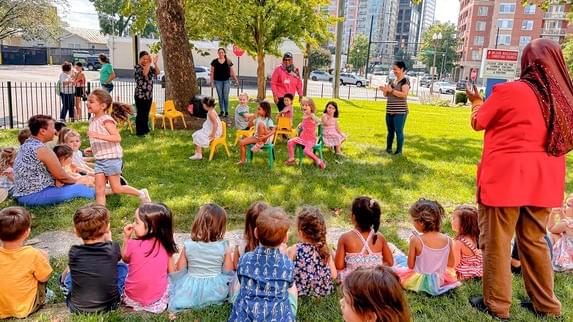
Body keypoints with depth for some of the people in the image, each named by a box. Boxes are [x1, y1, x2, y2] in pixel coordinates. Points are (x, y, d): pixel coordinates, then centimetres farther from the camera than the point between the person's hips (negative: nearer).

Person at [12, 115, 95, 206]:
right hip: (35, 196, -10)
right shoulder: (42, 149, -18)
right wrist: (77, 181, 9)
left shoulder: (26, 145, 12)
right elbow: (61, 177, -11)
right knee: (81, 189, -11)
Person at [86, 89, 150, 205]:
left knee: (116, 189, 1)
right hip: (99, 160, 8)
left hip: (111, 158, -8)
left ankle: (141, 193, 21)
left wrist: (99, 136, -36)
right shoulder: (92, 120, 10)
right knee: (99, 189, 3)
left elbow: (117, 138, -28)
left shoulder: (106, 120, -15)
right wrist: (92, 149, 12)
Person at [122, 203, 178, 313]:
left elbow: (125, 259, 6)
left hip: (132, 299, -1)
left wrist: (126, 237, 2)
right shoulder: (166, 246, -12)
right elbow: (172, 271, -2)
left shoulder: (132, 245, -18)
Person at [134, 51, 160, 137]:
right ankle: (139, 132, 9)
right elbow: (144, 73, -28)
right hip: (140, 95, -6)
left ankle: (145, 130, 25)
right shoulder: (137, 67, -9)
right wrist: (150, 63, -31)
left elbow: (157, 72, -6)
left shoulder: (150, 67, 9)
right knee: (140, 113, 0)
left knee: (146, 113, 14)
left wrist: (155, 63, -17)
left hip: (149, 94, 6)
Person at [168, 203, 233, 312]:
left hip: (191, 288, 0)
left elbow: (180, 269, -2)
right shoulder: (224, 247, -14)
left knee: (175, 276, 22)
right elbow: (228, 271, -5)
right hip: (216, 290, 0)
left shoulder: (188, 245, -12)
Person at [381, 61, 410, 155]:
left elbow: (404, 94, -19)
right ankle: (388, 149, 18)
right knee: (390, 131, 11)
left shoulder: (405, 80, -6)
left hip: (400, 111, -7)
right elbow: (386, 95, 16)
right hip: (389, 111, 7)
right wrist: (385, 90, -6)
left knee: (399, 131, -4)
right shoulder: (392, 81, 14)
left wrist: (391, 90, -20)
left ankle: (399, 151, 2)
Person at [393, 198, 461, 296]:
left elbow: (410, 265, -13)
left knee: (398, 257, 16)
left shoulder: (415, 240, -22)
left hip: (419, 282, -4)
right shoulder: (447, 240, -12)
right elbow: (451, 264, -2)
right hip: (440, 281, 4)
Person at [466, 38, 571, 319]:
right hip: (542, 180, 6)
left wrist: (476, 101, 21)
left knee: (496, 241, 6)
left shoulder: (508, 91, -13)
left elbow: (478, 122, 1)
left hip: (506, 177, -6)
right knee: (534, 241, 19)